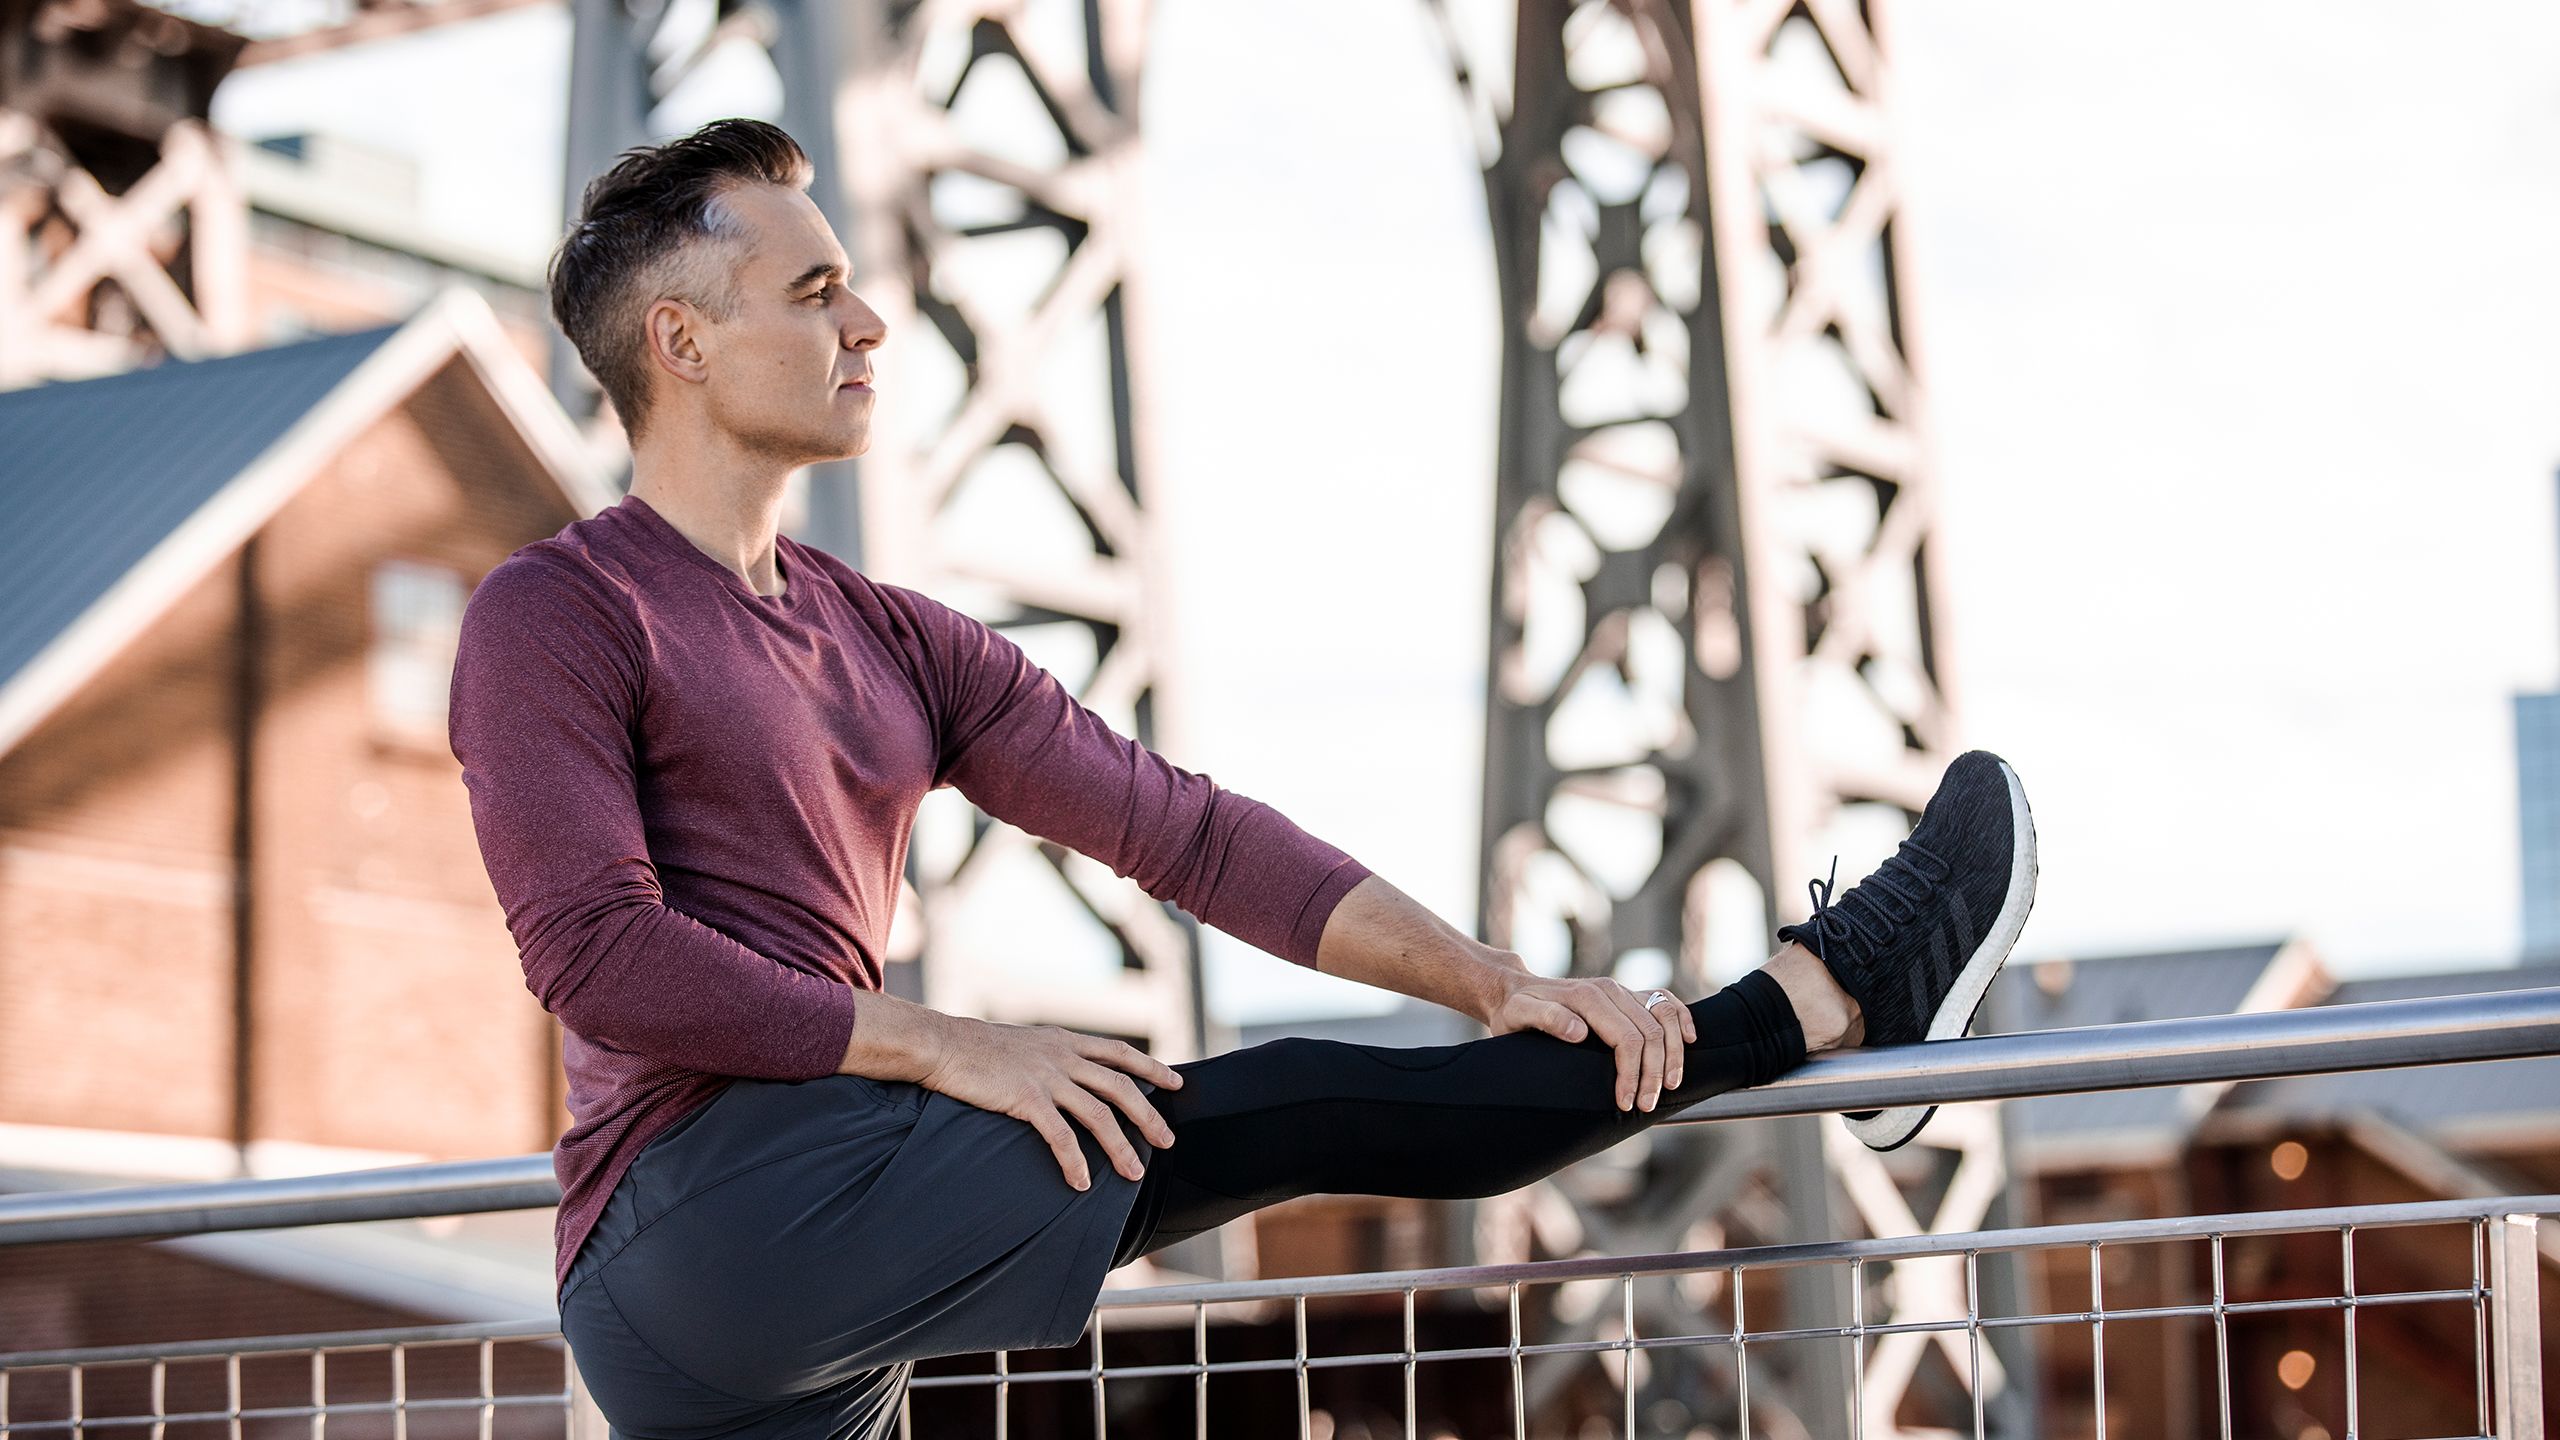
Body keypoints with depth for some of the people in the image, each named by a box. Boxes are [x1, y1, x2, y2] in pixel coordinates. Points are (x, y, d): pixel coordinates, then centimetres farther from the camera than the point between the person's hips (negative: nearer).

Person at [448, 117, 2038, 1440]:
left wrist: (1492, 979, 1)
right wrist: (943, 1047, -17)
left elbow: (1180, 827, 12)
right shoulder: (553, 616, -1)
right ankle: (1819, 998, -4)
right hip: (715, 1192, -8)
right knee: (1273, 1114, -10)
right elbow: (596, 952, -14)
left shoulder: (891, 644, 21)